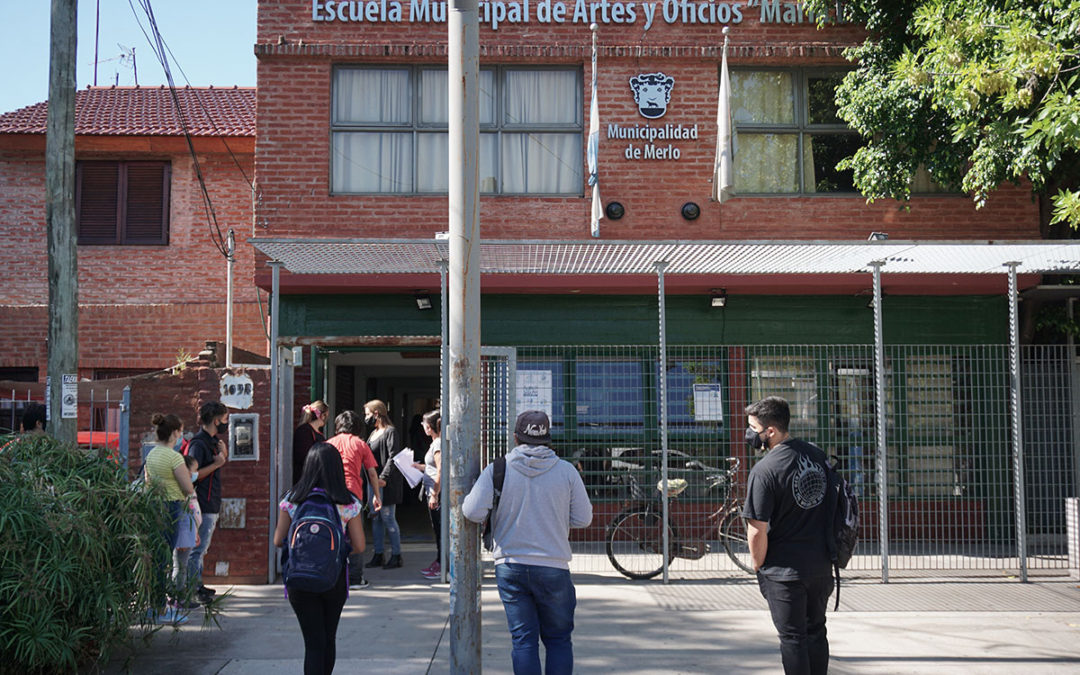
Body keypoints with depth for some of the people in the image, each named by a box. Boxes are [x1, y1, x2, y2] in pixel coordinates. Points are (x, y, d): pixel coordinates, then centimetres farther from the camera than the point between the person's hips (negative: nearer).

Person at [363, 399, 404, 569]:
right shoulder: (373, 433, 19)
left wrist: (384, 477, -25)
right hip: (373, 482, 9)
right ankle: (378, 555, 15)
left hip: (387, 484, -9)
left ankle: (396, 555, 2)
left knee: (388, 518, -6)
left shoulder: (390, 432, -8)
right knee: (375, 518, 9)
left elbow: (393, 457, -17)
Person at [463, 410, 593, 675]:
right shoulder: (567, 471, -3)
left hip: (510, 566, 0)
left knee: (522, 640, 6)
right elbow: (583, 518, 0)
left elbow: (473, 512, -11)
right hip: (554, 567, 0)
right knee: (558, 640, 13)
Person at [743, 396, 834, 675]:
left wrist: (758, 567, -4)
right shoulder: (817, 454, 3)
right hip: (822, 566, 7)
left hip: (785, 571, -6)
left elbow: (757, 530, -19)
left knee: (792, 639, 3)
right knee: (816, 633, 18)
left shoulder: (764, 471, -19)